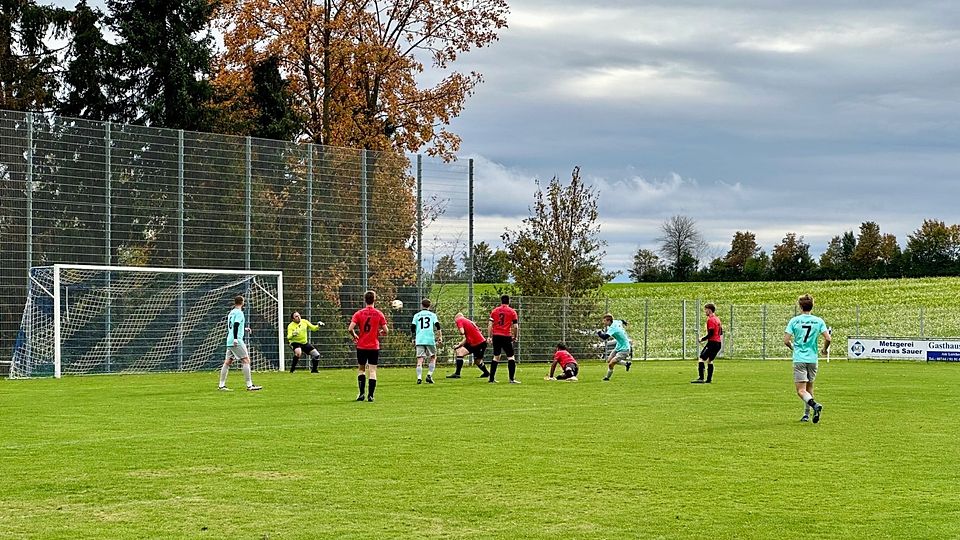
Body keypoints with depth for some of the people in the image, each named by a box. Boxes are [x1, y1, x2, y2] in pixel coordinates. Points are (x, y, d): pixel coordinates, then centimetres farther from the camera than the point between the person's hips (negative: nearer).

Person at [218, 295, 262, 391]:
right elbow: (235, 325, -20)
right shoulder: (239, 313, -8)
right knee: (246, 360, -7)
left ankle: (221, 385, 7)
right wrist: (235, 338, -27)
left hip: (229, 341, 9)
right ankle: (249, 385, -11)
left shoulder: (232, 312, 19)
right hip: (237, 341, -9)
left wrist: (244, 329, 39)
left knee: (228, 362, 8)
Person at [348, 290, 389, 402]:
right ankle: (370, 395, -3)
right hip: (374, 347, 0)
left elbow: (350, 329, -13)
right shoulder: (379, 314, -3)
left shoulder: (359, 314, -4)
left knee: (361, 369, 14)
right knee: (372, 371, 2)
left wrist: (355, 336, 6)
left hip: (361, 346, 0)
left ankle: (361, 393, 7)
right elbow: (386, 331, -4)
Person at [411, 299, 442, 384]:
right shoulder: (432, 315, 9)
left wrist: (414, 338, 19)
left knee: (420, 359, -1)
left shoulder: (417, 315, 12)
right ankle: (429, 375, -2)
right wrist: (440, 336, 4)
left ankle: (419, 377, -14)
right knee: (433, 358, 13)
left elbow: (412, 328, 7)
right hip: (430, 339, -1)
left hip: (419, 340, 1)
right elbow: (437, 326, -2)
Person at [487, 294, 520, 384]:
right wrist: (515, 337, 9)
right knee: (511, 357, 2)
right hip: (506, 336, -4)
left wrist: (490, 336, 9)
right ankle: (512, 379, -6)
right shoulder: (512, 312, 1)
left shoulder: (494, 310, 9)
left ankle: (492, 378, 14)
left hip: (496, 336, 4)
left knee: (496, 357, 15)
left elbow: (490, 325, 4)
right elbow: (515, 326, -3)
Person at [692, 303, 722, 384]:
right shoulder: (717, 319, 16)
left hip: (712, 342, -10)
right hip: (719, 343, 10)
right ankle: (709, 379, 15)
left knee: (702, 358, -11)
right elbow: (721, 332, 21)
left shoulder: (710, 320, -13)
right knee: (709, 360, 17)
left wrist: (702, 339, -6)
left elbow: (710, 334, -18)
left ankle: (701, 378, -20)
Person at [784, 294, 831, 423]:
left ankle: (815, 405, -32)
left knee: (801, 390, -7)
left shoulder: (794, 321, -3)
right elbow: (827, 338, -6)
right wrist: (825, 349, 15)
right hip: (813, 359, 3)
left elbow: (786, 340, -7)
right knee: (809, 387, 20)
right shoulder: (818, 321, 1)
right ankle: (807, 414, 23)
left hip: (799, 359, -3)